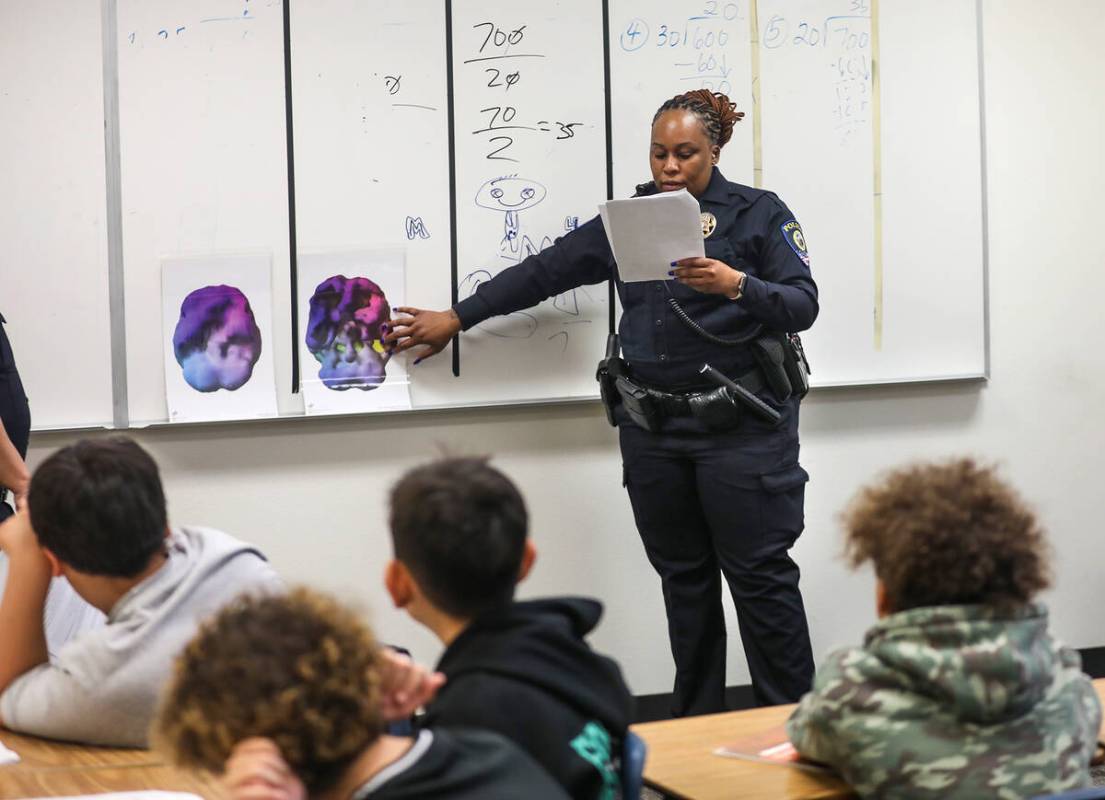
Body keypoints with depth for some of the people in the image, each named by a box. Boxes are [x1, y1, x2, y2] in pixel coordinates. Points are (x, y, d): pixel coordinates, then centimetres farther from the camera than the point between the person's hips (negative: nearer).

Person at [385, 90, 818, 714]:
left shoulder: (759, 214, 0)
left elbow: (803, 306, -7)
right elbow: (545, 271, 16)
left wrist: (735, 285, -24)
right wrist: (456, 318, 17)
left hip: (740, 427, -4)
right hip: (652, 428, 5)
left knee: (759, 573, -3)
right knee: (682, 575, 10)